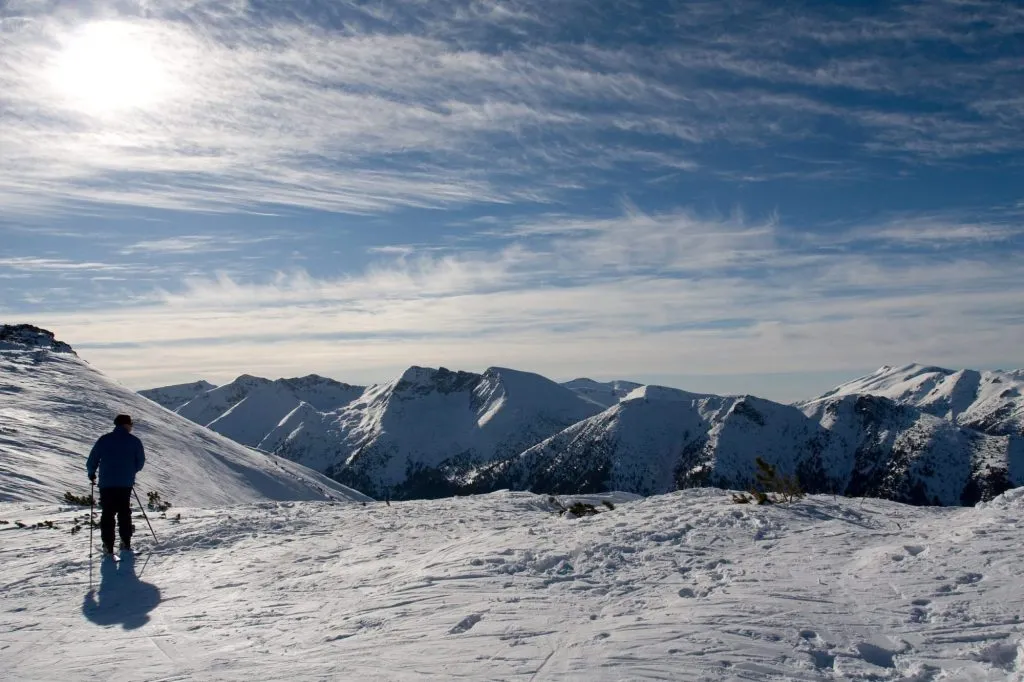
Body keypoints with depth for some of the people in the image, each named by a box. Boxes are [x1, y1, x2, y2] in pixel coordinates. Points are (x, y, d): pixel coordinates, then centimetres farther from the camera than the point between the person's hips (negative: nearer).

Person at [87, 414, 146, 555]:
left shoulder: (104, 439, -1)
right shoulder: (134, 441, 0)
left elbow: (92, 459, 0)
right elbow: (140, 462, 5)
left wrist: (91, 473, 18)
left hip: (107, 483, -1)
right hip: (126, 484, 1)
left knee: (107, 513, 6)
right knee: (124, 512, 15)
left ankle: (108, 545, 1)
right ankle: (126, 542, 17)